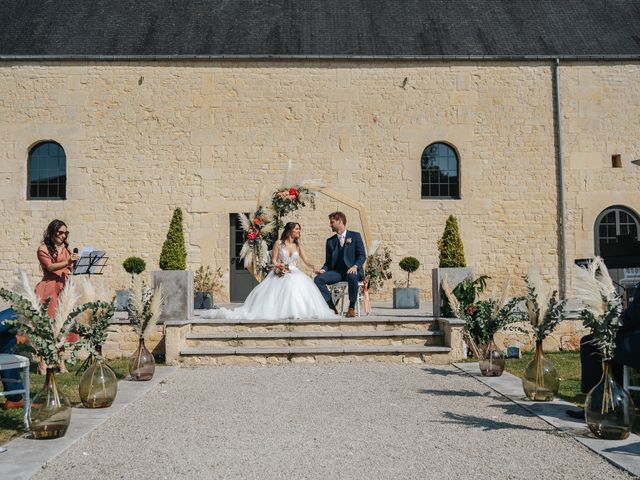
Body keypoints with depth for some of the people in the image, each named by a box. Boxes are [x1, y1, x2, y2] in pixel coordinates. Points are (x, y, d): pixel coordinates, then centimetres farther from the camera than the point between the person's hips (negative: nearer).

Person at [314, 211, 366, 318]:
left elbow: (362, 256, -1)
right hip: (337, 272, 4)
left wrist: (355, 266, -21)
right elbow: (328, 261, 14)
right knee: (318, 279, -23)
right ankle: (331, 308, -19)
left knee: (352, 277, -40)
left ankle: (351, 307, -22)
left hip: (352, 270, -4)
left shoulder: (355, 236, 6)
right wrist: (323, 269, -9)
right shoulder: (330, 241, 16)